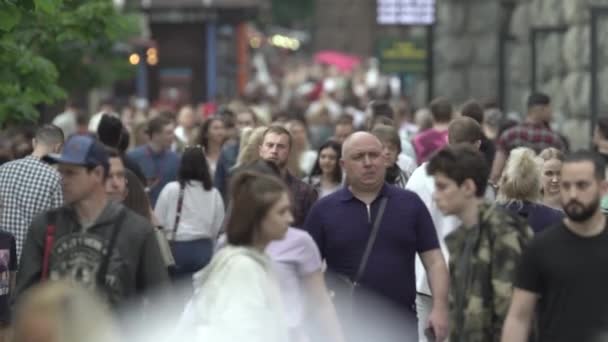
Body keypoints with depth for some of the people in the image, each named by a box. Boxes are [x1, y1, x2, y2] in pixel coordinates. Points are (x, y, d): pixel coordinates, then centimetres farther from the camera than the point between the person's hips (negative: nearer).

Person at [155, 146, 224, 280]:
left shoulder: (171, 189, -5)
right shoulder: (214, 193, 1)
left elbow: (158, 222, -2)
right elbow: (217, 228, 6)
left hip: (177, 248, -2)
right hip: (203, 249, 2)